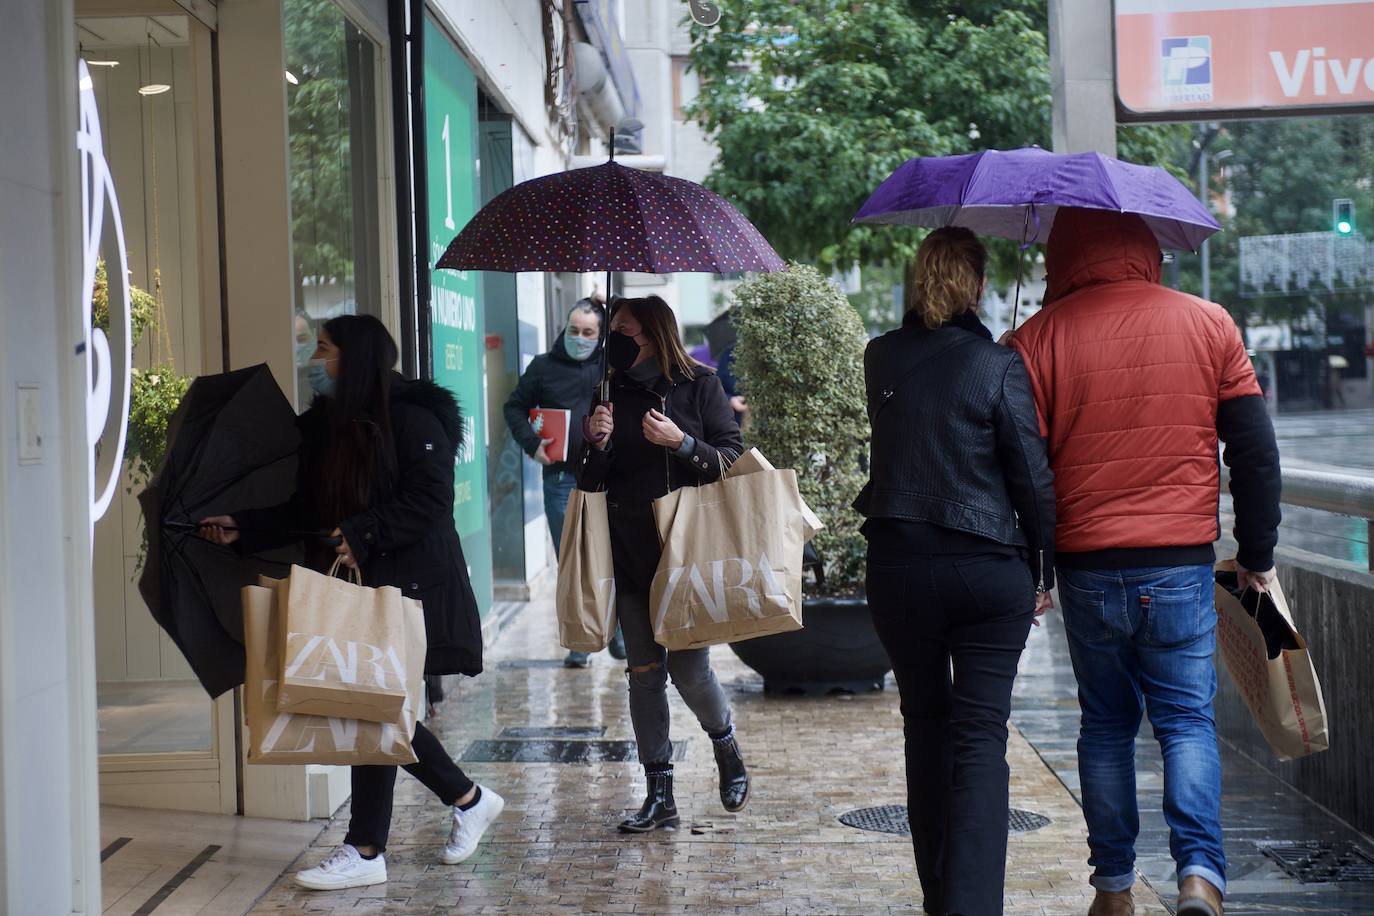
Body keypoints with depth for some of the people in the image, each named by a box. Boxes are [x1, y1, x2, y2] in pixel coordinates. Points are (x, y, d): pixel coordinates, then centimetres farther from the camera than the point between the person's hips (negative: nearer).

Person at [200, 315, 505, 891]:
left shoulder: (413, 419, -10)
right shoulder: (321, 426, 14)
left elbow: (428, 499, -18)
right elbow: (303, 512, 15)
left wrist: (363, 535, -25)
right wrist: (241, 528, 4)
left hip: (404, 587, -8)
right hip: (351, 589, 8)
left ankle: (365, 851, 3)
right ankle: (468, 800, 27)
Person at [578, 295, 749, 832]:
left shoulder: (699, 386, 0)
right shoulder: (611, 395, 9)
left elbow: (733, 460, -3)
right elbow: (591, 484, 11)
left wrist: (680, 442, -17)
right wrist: (597, 444, -9)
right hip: (630, 555, 4)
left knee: (688, 667, -6)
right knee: (644, 673, 3)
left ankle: (726, 748, 25)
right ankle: (659, 796, 10)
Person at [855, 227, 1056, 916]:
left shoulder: (880, 359, 2)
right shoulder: (998, 367, -10)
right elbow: (1033, 477, -8)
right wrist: (1044, 569, 3)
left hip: (897, 568, 3)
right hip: (989, 571, -3)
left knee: (926, 727, 17)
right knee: (981, 737, -1)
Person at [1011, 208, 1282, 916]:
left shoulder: (1038, 339, -1)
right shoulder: (1211, 326, 3)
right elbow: (1256, 453, 3)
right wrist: (1256, 557, 12)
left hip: (1086, 567, 0)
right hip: (1183, 565, 0)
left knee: (1106, 724, 13)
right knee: (1188, 719, 8)